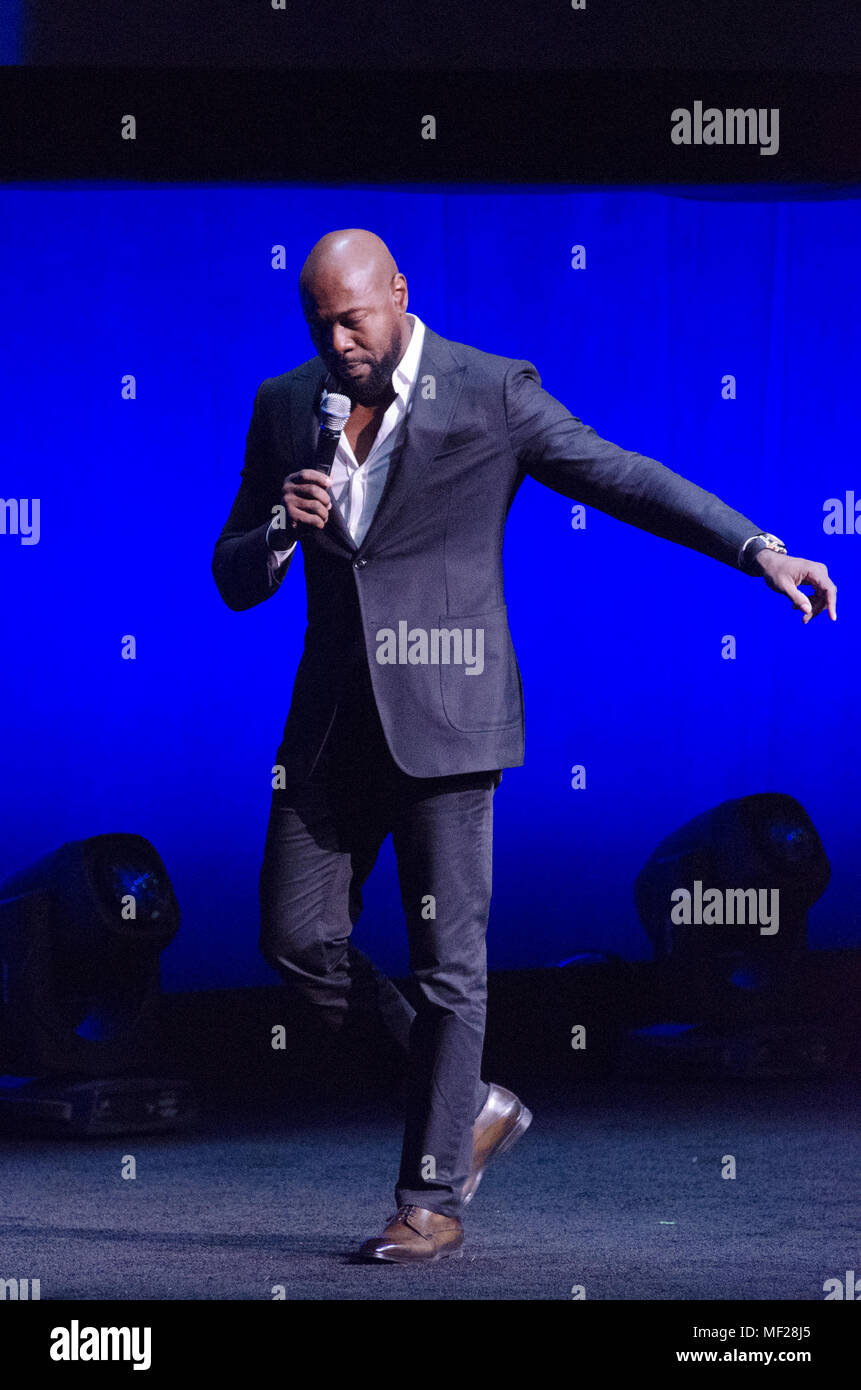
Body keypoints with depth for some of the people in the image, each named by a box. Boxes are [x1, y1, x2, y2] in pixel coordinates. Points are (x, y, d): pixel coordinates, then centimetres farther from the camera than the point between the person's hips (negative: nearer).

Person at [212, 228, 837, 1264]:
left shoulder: (492, 394, -4)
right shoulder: (286, 407, 8)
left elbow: (625, 479, -4)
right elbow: (234, 580, 11)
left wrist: (760, 551, -13)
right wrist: (282, 532, -12)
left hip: (444, 714, -5)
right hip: (333, 718, 5)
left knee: (448, 959, -5)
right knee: (296, 936, 2)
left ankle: (432, 1199, 3)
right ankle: (472, 1109, 18)